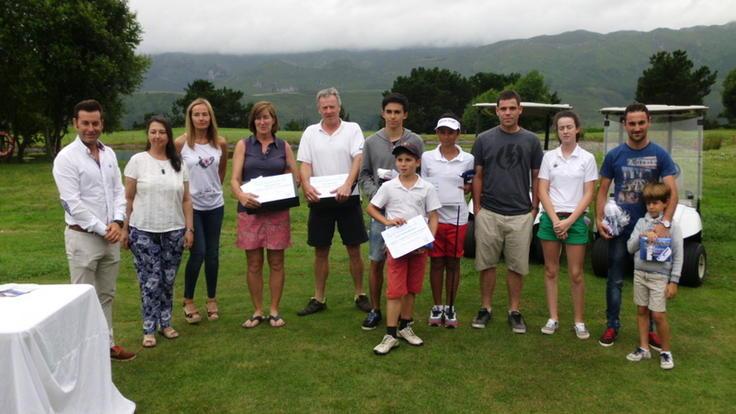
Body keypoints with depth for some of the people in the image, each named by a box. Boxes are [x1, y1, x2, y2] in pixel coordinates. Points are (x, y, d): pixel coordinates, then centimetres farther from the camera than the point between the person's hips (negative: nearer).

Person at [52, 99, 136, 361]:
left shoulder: (108, 153, 8)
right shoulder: (66, 158, -10)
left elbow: (119, 191, 8)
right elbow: (73, 203, -15)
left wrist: (117, 222, -8)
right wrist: (102, 229, -14)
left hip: (110, 235, 6)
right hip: (83, 237, -6)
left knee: (106, 295, 14)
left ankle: (106, 344, 25)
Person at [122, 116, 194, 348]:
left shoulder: (178, 164, 8)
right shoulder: (137, 161, -1)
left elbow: (186, 200, 9)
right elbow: (128, 198, -1)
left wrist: (189, 228, 4)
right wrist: (124, 228, -4)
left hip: (174, 232, 3)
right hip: (143, 232, -3)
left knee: (168, 281, 9)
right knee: (150, 282, -1)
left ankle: (165, 323, 24)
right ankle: (149, 329, 11)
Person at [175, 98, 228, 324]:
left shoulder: (220, 143, 1)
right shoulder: (181, 143, -8)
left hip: (215, 205, 3)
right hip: (191, 205, -3)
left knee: (212, 253, 9)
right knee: (198, 253, -6)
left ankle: (212, 299, 24)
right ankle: (188, 301, 13)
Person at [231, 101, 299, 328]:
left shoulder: (283, 146, 8)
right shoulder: (243, 145, 4)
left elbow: (295, 176, 9)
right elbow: (234, 179, -3)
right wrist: (241, 195, -24)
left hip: (277, 210, 1)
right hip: (250, 210, 0)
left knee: (276, 262, 5)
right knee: (254, 264, 4)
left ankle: (274, 311, 17)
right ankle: (257, 311, 17)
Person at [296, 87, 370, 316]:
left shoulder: (352, 129, 1)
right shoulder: (310, 132, 8)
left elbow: (358, 159, -11)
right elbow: (304, 164, 1)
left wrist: (347, 185, -27)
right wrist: (306, 185, -19)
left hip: (347, 199, -2)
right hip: (319, 199, 2)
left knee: (354, 250, 5)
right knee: (321, 251, 9)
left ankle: (360, 295, 20)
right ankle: (318, 299, 20)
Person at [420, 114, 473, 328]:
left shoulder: (467, 159, 2)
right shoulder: (427, 157, 3)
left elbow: (470, 188, 11)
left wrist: (467, 188, -12)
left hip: (457, 217, 0)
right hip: (434, 216, 0)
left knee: (453, 263, 8)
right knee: (436, 262, 7)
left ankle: (450, 307, 19)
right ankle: (437, 307, 19)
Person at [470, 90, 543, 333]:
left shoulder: (531, 141, 5)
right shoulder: (484, 139, 2)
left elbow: (536, 177, 9)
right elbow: (477, 176, 5)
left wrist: (535, 208, 2)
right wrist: (477, 207, -1)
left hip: (521, 215, 1)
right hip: (488, 213, 0)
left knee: (517, 266, 8)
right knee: (487, 264, 7)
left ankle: (514, 311, 20)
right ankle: (485, 308, 21)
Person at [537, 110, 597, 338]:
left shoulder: (587, 158, 0)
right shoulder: (549, 156, 4)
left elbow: (588, 194, -2)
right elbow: (542, 192, 1)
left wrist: (569, 221, -11)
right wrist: (555, 220, -10)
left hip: (575, 220, -2)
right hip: (551, 218, 2)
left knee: (576, 274, 1)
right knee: (551, 271, 6)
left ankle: (579, 321, 12)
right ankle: (553, 318, 16)